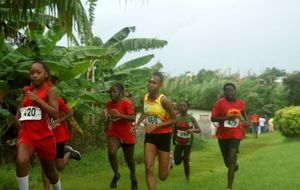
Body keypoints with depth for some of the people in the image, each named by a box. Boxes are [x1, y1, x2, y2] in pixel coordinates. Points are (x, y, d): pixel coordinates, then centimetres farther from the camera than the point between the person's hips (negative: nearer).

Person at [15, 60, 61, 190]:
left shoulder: (49, 91, -6)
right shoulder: (26, 90, 8)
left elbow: (55, 114, -18)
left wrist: (38, 99, -23)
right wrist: (17, 115, 13)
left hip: (44, 135, -3)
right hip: (26, 133, 3)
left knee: (50, 171, 14)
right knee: (21, 162, -27)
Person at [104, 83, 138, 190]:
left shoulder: (126, 103, -16)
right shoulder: (109, 104, 1)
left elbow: (133, 118, -24)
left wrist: (119, 115, -32)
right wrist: (106, 125, 10)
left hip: (127, 134, -3)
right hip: (114, 133, 3)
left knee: (129, 159, 11)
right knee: (111, 152, -25)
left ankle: (133, 178, 39)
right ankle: (116, 175, -1)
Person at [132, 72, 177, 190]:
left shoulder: (163, 100, -21)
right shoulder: (144, 99, -4)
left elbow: (174, 119, -14)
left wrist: (156, 126, -23)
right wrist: (137, 125, 4)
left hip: (163, 136, -4)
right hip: (150, 136, 4)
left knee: (162, 176, 5)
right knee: (148, 168, -12)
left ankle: (170, 159, 39)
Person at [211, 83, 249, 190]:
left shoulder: (240, 103, 2)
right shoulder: (219, 103, -10)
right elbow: (212, 118, -15)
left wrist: (246, 121, 6)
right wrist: (227, 117, -26)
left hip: (235, 135, 0)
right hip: (223, 135, 0)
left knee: (231, 159, -16)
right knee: (227, 162, 12)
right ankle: (234, 163, 52)